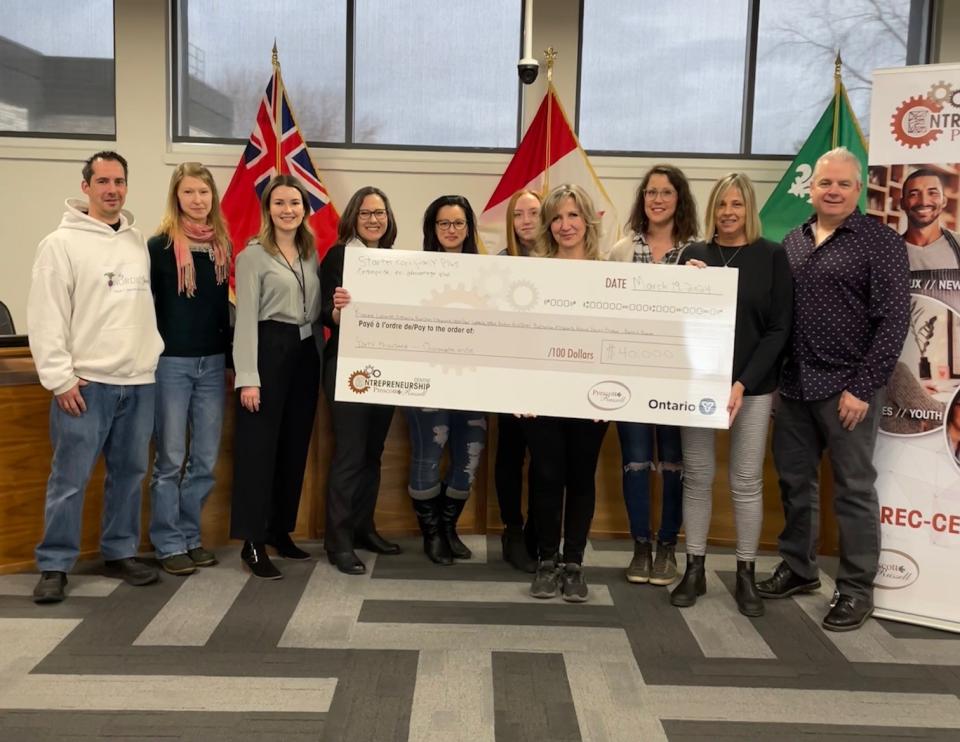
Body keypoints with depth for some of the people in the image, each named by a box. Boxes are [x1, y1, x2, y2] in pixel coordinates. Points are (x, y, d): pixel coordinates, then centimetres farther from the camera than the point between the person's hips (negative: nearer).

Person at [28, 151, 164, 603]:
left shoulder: (139, 242, 12)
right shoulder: (62, 243, -5)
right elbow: (45, 317, -9)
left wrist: (154, 352, 11)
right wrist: (60, 377, -13)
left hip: (139, 380, 5)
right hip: (86, 382, -5)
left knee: (129, 472, 12)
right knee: (70, 478, -1)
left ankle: (121, 552, 25)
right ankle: (55, 565, 11)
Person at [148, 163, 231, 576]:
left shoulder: (222, 245, 9)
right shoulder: (160, 245, -5)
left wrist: (231, 354, 12)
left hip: (212, 362, 5)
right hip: (171, 362, -4)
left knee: (206, 458, 8)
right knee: (171, 458, 2)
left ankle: (190, 536, 22)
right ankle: (169, 543, 13)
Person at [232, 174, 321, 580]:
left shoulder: (311, 254, 14)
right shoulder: (253, 255, -5)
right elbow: (246, 318, -10)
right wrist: (248, 377, -17)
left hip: (305, 352, 7)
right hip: (270, 349, -6)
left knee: (295, 447, 11)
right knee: (259, 447, -3)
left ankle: (281, 531, 24)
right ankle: (253, 543, 3)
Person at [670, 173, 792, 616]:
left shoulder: (772, 256, -1)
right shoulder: (694, 255, 5)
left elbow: (778, 328, -4)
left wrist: (744, 383, -13)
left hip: (752, 385, -2)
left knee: (747, 482, 4)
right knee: (696, 477, 6)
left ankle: (745, 576, 17)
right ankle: (694, 570, 18)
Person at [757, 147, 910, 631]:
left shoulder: (881, 243, -5)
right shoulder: (793, 242, 11)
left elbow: (894, 320, -10)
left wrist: (863, 387, -14)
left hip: (847, 387, -5)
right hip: (794, 384, 6)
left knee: (853, 489, 3)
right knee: (794, 480, 14)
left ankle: (857, 589, 15)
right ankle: (798, 568, 30)